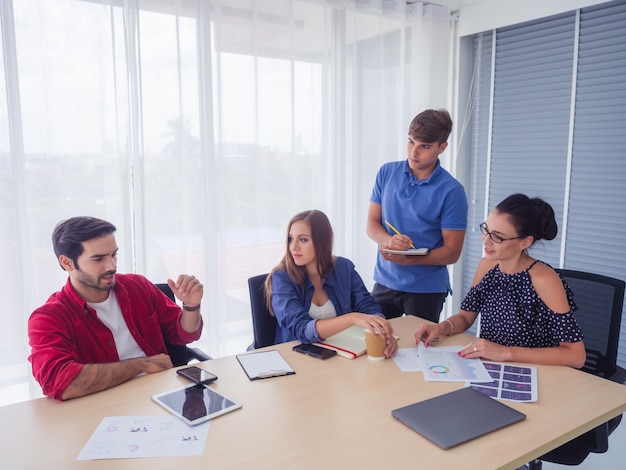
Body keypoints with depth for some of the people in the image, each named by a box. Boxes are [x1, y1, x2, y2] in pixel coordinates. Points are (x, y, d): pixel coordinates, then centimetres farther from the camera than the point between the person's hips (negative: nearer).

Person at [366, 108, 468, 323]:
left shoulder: (452, 191, -12)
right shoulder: (387, 173, 0)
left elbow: (452, 252, -10)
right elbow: (372, 224, 3)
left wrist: (407, 259, -24)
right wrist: (389, 241, -19)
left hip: (426, 288, -3)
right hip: (385, 281, 3)